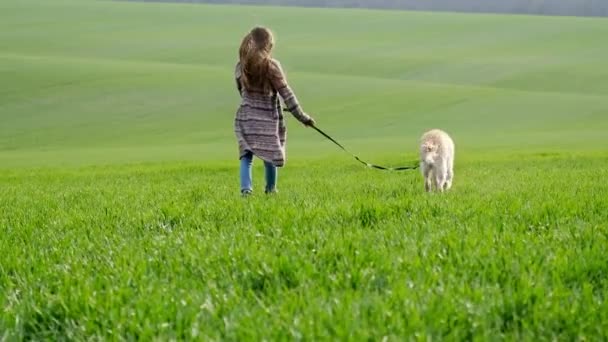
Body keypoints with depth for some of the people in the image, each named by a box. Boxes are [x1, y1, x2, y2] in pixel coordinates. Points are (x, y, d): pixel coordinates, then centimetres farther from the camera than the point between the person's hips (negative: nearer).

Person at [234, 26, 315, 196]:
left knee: (246, 155, 3)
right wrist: (302, 117, -3)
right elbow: (286, 94, -10)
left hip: (245, 117, 3)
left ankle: (246, 188, -13)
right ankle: (270, 190, 20)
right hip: (267, 119, -3)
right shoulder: (271, 65, -13)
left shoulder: (241, 66, 1)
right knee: (270, 156, 10)